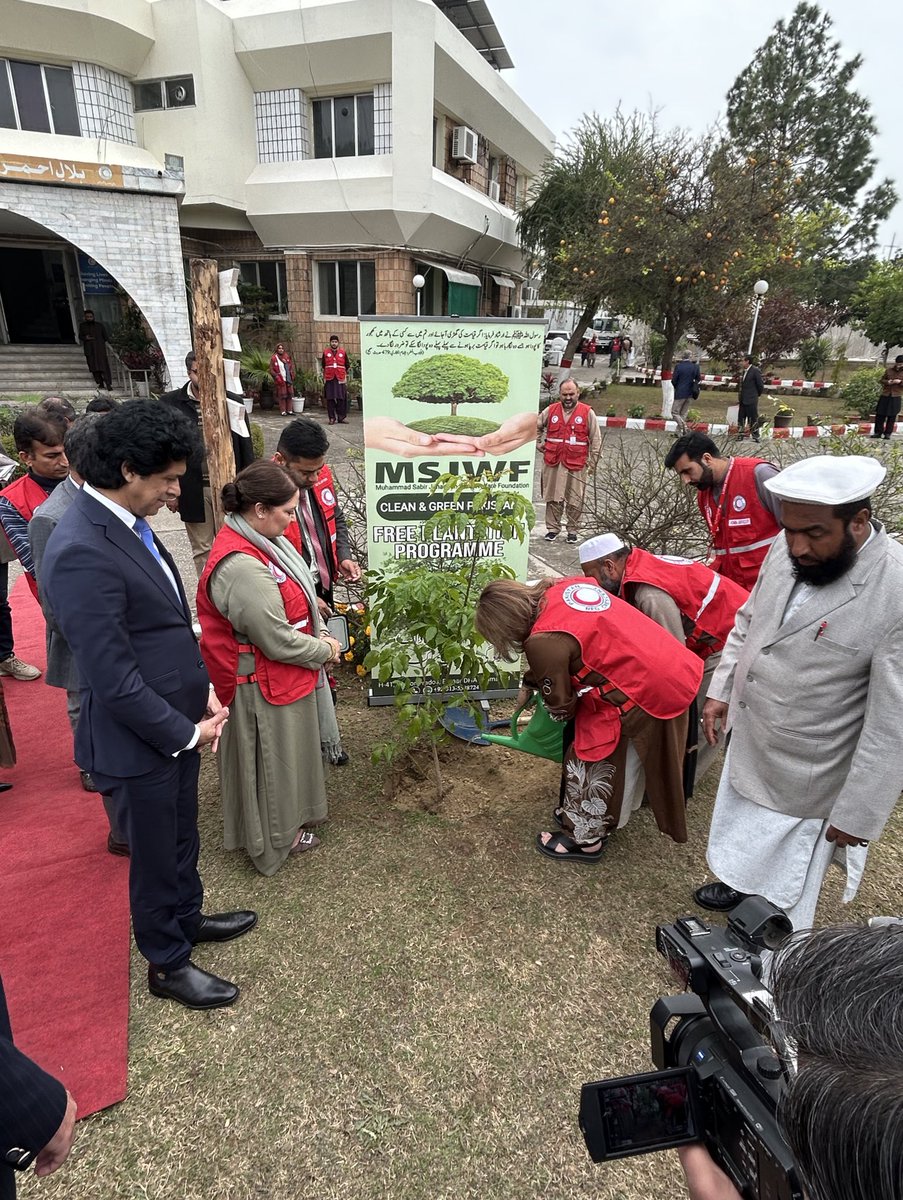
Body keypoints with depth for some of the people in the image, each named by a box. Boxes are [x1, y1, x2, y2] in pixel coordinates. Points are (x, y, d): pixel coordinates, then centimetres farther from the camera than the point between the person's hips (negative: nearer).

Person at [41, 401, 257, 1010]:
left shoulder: (128, 522, 1)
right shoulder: (82, 551, -28)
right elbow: (113, 679, -26)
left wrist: (203, 690, 3)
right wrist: (186, 732, -16)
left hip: (178, 720, 8)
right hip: (138, 739, -8)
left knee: (182, 836, 27)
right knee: (156, 856, 15)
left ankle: (187, 916, 52)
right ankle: (168, 964, 39)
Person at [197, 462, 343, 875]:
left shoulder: (256, 539, -1)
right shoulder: (242, 568, -33)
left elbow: (288, 600, 13)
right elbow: (278, 642, -27)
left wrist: (315, 634, 1)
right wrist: (325, 650, -11)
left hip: (284, 675, 10)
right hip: (264, 685, -10)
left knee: (287, 752, 27)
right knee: (272, 761, 13)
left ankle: (288, 818, 50)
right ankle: (276, 839, 36)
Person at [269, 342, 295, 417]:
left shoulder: (287, 357, 10)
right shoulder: (274, 358, -3)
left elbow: (292, 366, 18)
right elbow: (271, 370, -4)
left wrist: (292, 375, 7)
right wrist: (277, 377, -12)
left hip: (289, 379, 4)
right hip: (280, 380, -4)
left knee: (289, 395, 5)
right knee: (282, 396, -4)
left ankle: (289, 410, 12)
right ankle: (283, 411, 1)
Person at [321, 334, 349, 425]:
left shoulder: (343, 352, 8)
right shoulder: (325, 352, 8)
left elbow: (347, 366, 14)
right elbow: (323, 366, 14)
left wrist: (345, 375, 9)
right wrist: (324, 377, 11)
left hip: (340, 379, 0)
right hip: (329, 379, 0)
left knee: (341, 399, -3)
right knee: (330, 399, -1)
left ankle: (341, 417, 5)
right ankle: (332, 418, 6)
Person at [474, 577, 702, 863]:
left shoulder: (543, 641, -21)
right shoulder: (563, 587, 3)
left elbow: (560, 704, -4)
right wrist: (528, 685, 30)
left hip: (647, 696, -9)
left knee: (586, 758, 10)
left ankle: (585, 839, 28)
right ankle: (589, 815, 43)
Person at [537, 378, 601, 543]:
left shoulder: (587, 413, 0)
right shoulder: (550, 410, 7)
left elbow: (596, 440, 2)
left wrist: (593, 463, -1)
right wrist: (539, 443, 14)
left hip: (577, 463, -2)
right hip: (553, 462, 2)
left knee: (575, 499, 2)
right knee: (553, 497, 6)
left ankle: (572, 530, 13)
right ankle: (553, 528, 17)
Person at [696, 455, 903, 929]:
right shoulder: (788, 549, -10)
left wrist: (857, 814, -16)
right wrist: (720, 689, 7)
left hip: (806, 778, -5)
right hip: (749, 746, 6)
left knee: (784, 889, 16)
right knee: (745, 838, 30)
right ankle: (739, 885, 58)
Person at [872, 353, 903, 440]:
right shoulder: (889, 370, 6)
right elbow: (882, 380, 11)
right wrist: (887, 382, -9)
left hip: (895, 397, -2)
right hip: (885, 395, 2)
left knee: (892, 416, 1)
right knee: (880, 415, 2)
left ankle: (888, 433, 7)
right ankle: (878, 432, 10)